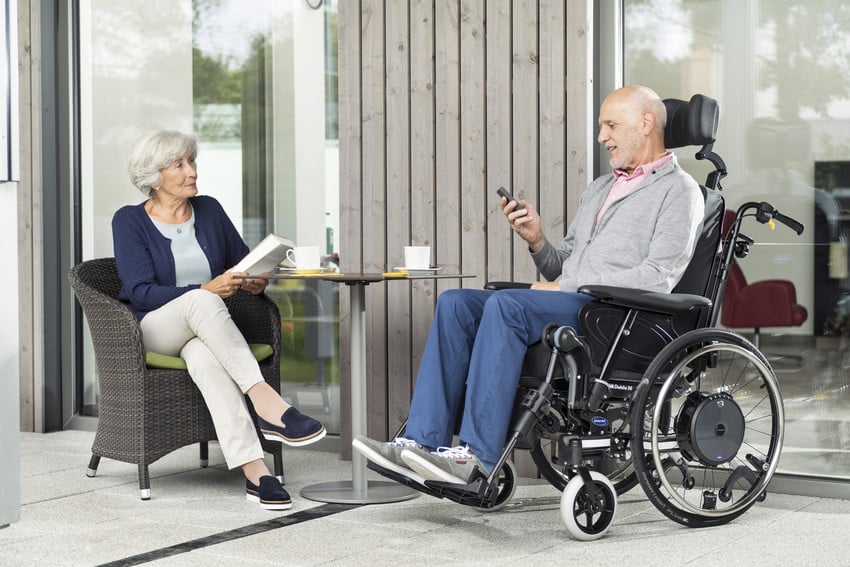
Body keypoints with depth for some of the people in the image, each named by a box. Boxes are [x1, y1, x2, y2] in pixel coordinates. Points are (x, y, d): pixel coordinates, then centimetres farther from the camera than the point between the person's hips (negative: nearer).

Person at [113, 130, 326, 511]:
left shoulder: (208, 210, 10)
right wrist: (206, 290, -27)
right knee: (201, 301, -37)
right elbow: (141, 292, -13)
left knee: (205, 357, -38)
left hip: (203, 333, 2)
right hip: (153, 333, -2)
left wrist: (256, 281, -10)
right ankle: (265, 402, -48)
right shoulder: (129, 221, -2)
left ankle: (254, 472, -53)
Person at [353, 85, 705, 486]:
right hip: (566, 308, 8)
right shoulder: (599, 189, 29)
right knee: (455, 303, -13)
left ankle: (477, 457, -34)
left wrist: (568, 287, -12)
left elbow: (657, 277, -12)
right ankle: (423, 444, -23)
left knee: (506, 305, -32)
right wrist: (536, 241, 4)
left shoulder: (678, 190, 2)